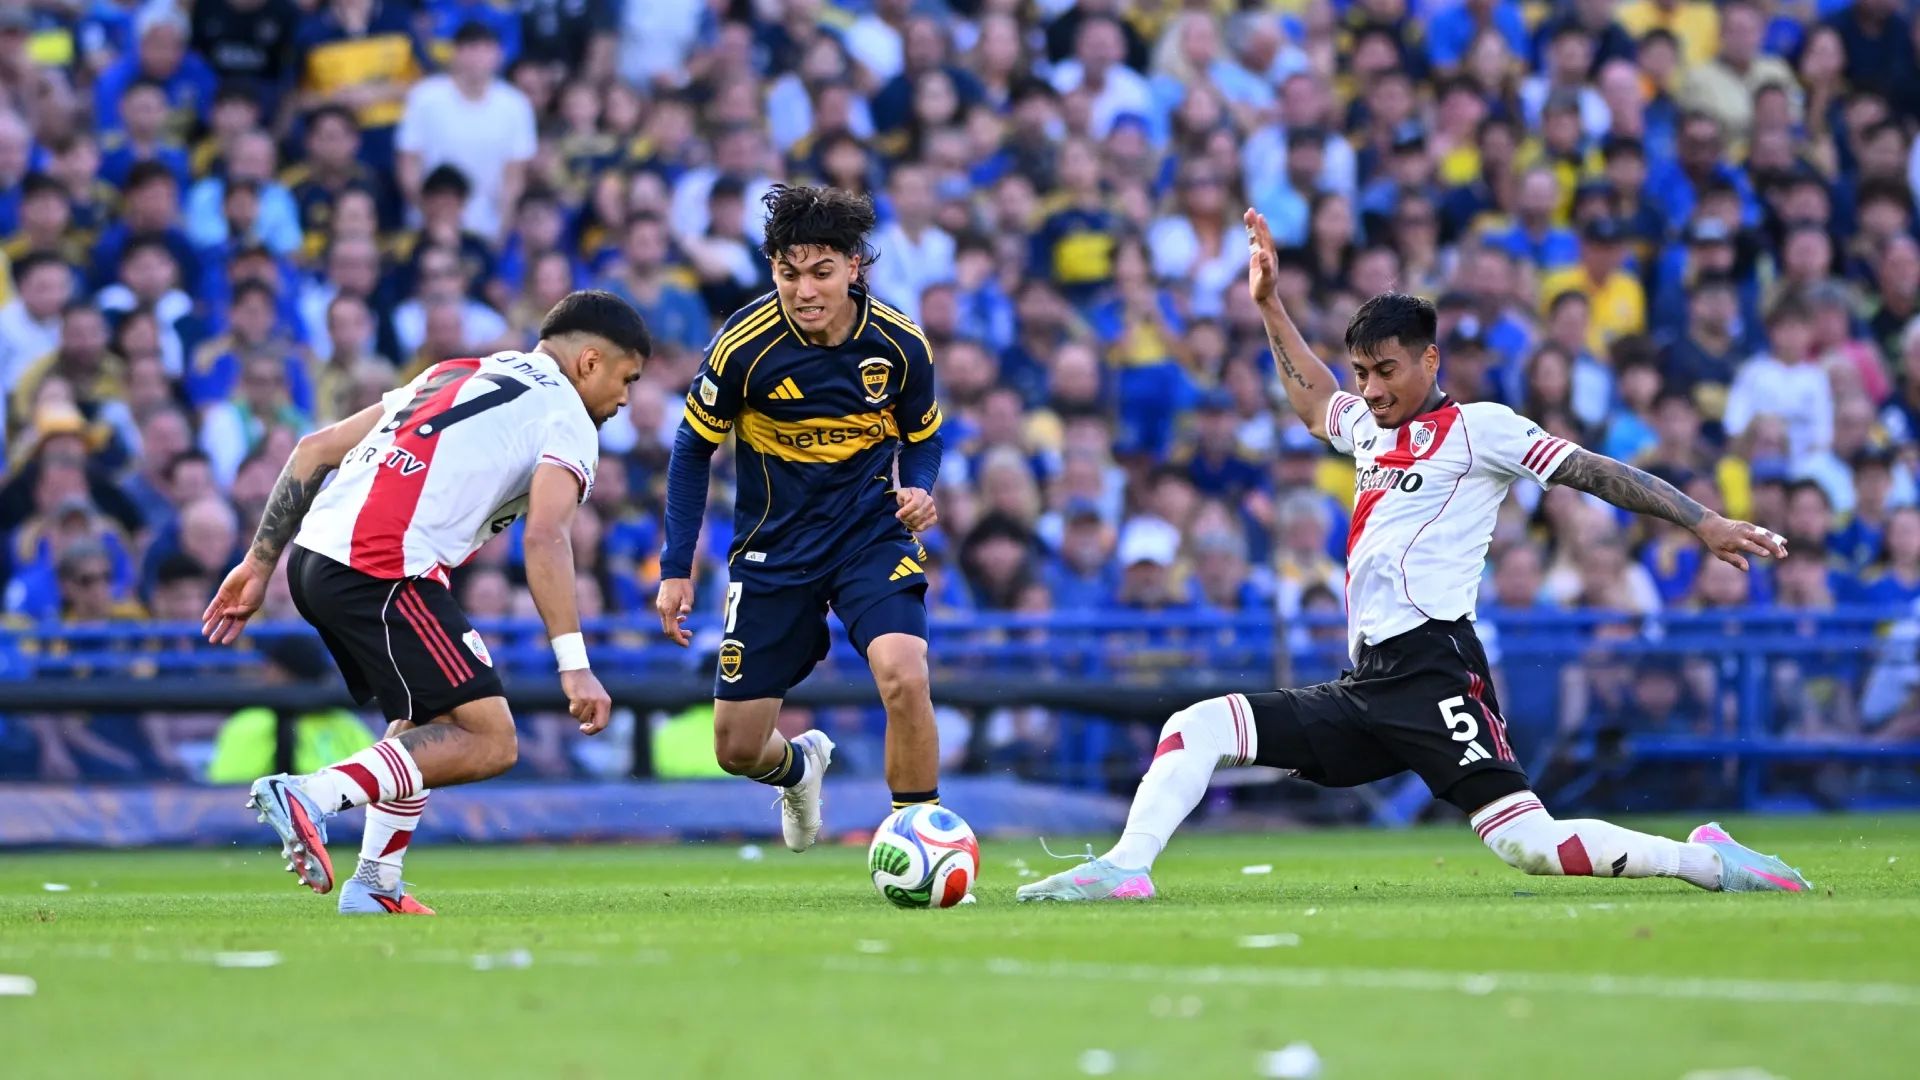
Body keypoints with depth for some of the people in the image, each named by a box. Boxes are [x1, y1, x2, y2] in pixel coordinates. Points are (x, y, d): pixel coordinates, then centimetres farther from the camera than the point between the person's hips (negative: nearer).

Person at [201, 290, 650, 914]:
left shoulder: (454, 376, 28)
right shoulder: (564, 417, 5)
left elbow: (315, 449, 24)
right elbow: (545, 538, -14)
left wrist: (260, 564, 25)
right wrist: (574, 666, -18)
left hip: (313, 559, 8)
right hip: (384, 574, -8)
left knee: (428, 723, 25)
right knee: (488, 743, -5)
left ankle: (376, 886, 19)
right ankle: (314, 795, -18)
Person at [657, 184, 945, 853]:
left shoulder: (900, 345, -11)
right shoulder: (743, 345, -16)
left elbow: (922, 438, 8)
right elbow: (693, 447, -1)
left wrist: (917, 491, -14)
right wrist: (676, 569, -4)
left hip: (872, 534, 0)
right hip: (774, 547, 1)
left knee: (904, 678, -29)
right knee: (737, 750, 3)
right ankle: (799, 767, 41)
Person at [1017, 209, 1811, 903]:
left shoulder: (1477, 428, 1)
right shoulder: (1371, 428, 23)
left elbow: (1594, 473, -4)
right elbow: (1312, 400, 45)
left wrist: (1702, 523, -12)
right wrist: (1269, 305, 44)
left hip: (1433, 671, -8)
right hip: (1364, 690, 8)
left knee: (1527, 842, -19)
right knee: (1197, 727, -3)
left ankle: (1708, 863, -10)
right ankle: (1126, 867, -11)